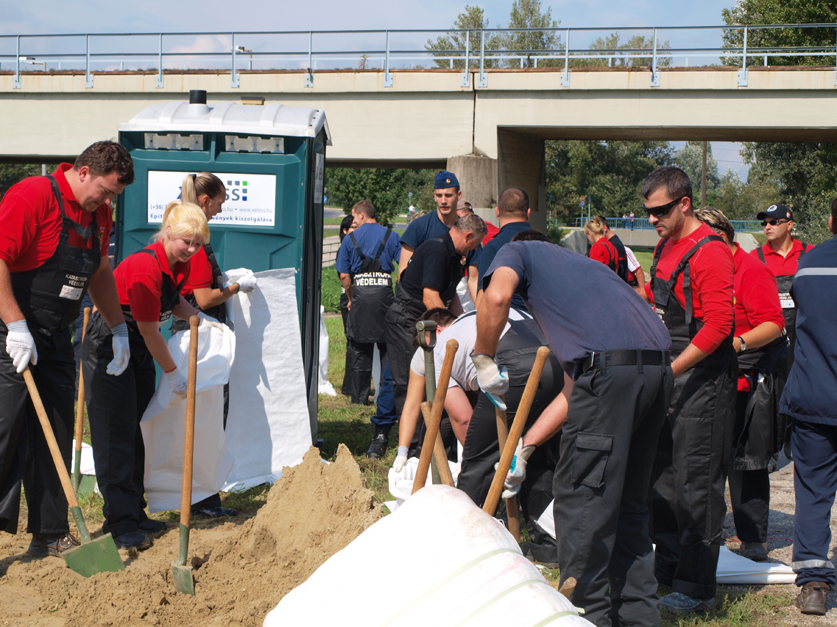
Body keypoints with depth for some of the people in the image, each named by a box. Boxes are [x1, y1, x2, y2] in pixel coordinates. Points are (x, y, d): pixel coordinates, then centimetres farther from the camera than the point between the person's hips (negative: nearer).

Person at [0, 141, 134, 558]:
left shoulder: (99, 214, 10)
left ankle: (50, 535, 15)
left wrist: (118, 328, 21)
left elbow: (99, 273, 25)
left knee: (55, 435, 8)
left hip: (56, 338, 8)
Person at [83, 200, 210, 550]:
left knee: (135, 433, 11)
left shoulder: (180, 266, 1)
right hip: (108, 348, -9)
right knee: (116, 435, -9)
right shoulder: (144, 267, -27)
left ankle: (134, 514, 19)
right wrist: (173, 374, -12)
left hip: (140, 351, 9)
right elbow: (149, 331, -21)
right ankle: (120, 524, -8)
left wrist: (200, 319, 2)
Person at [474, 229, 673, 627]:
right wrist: (524, 447, 32)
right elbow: (572, 393, 32)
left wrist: (483, 359, 5)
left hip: (609, 366, -8)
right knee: (627, 500, 18)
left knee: (580, 496, 3)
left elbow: (496, 296, -9)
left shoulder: (519, 251, 20)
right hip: (657, 368, 8)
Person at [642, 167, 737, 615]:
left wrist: (669, 371, -22)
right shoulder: (666, 247, 14)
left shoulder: (709, 253, -15)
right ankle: (667, 569, 24)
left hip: (702, 379, -9)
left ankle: (696, 589, 1)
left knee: (696, 484, -5)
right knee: (661, 476, 13)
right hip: (667, 376, 9)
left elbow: (717, 327, -21)